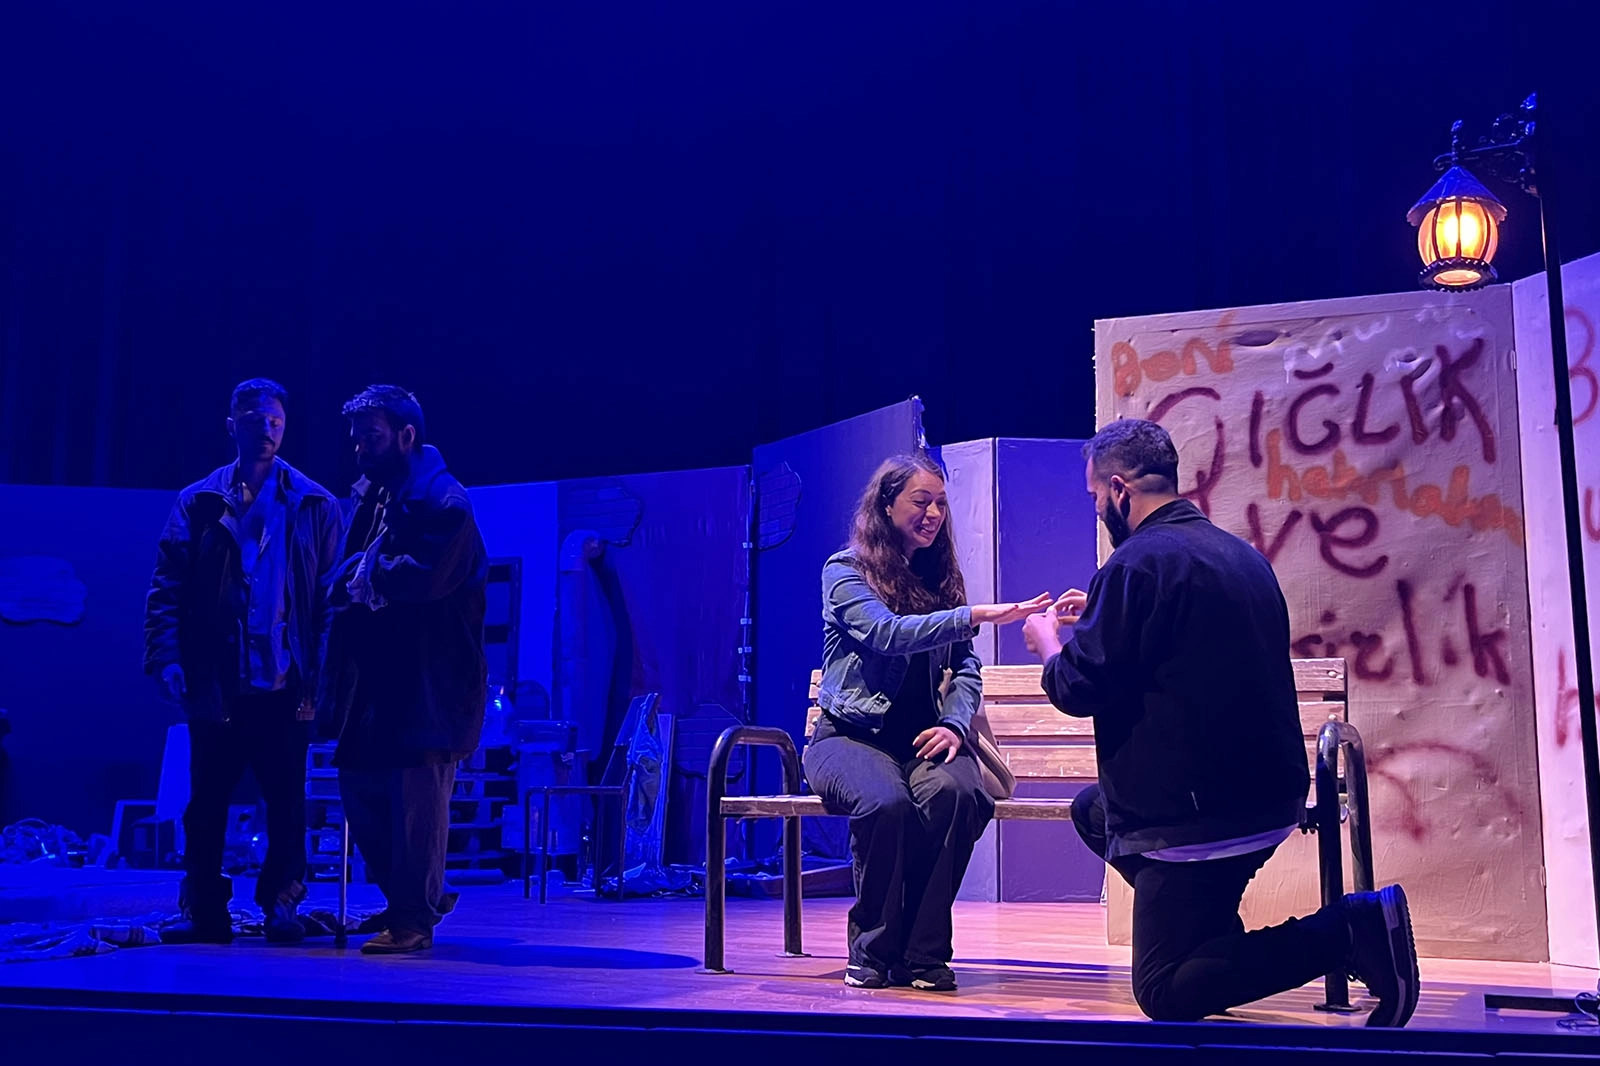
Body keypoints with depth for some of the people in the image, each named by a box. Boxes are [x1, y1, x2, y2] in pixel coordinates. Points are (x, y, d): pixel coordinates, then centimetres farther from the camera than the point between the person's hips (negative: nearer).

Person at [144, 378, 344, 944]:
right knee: (205, 803, 7)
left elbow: (333, 592, 1)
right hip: (216, 684, 1)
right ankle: (203, 911, 18)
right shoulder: (198, 503, 7)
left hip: (285, 684, -1)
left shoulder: (314, 506, 4)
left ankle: (281, 906, 18)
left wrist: (323, 669, -8)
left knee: (286, 803, 6)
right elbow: (167, 587, 3)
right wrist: (167, 657, -9)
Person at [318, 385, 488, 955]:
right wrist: (356, 581, -8)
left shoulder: (443, 499, -11)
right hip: (378, 675, 9)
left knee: (415, 796, -5)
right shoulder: (374, 495, 16)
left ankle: (413, 918, 7)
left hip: (429, 681, -9)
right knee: (360, 787, 13)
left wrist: (368, 574, -8)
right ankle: (411, 898, 29)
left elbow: (428, 575, -24)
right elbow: (347, 582, 16)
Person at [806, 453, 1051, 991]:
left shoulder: (941, 578, 17)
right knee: (887, 803, -36)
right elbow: (889, 633, -19)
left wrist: (954, 724, -8)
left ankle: (922, 952, -21)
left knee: (959, 794, -32)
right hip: (854, 734, -3)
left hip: (924, 736, 4)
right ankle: (874, 951, -15)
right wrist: (977, 615, -28)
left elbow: (966, 669, 13)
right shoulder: (845, 571, 0)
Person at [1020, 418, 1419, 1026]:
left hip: (1199, 812, -9)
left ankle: (1350, 931, -11)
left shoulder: (1137, 562, -16)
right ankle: (1214, 934, 16)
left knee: (1165, 994, 1)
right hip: (1271, 793, 9)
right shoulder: (1241, 554, 11)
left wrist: (1048, 643, 6)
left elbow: (1078, 690, -15)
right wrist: (1098, 619, 27)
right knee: (1092, 812, 27)